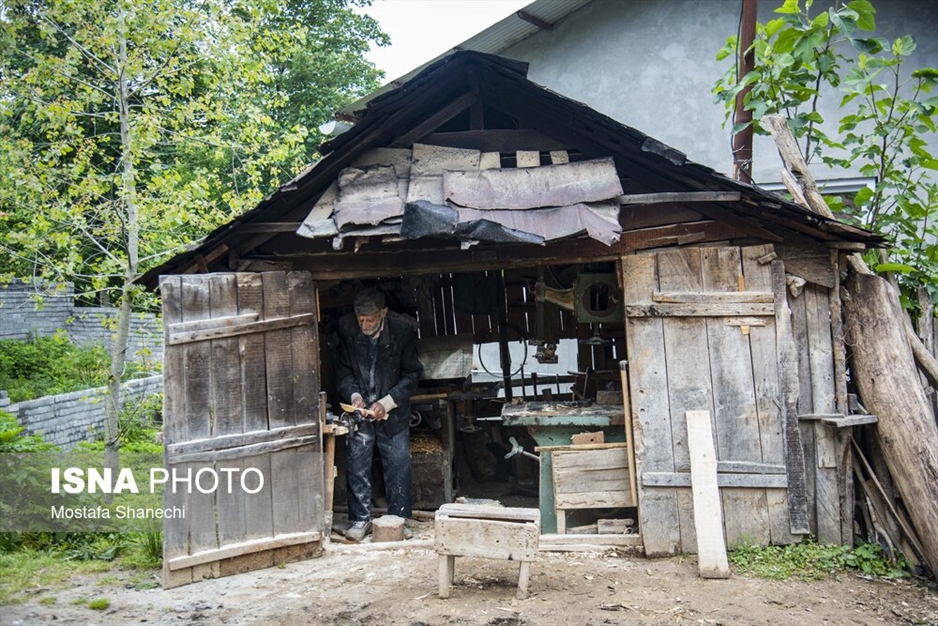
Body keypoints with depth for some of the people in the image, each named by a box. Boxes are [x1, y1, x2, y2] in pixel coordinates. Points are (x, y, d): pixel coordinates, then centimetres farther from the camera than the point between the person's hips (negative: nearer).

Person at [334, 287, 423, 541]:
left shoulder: (401, 329, -14)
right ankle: (360, 520, 16)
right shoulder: (347, 328, -9)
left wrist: (387, 402, -18)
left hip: (393, 410, -1)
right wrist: (354, 395, -16)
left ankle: (399, 520, 14)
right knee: (357, 465, 2)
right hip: (360, 408, 1)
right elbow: (342, 370, 1)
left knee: (398, 465, 1)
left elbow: (412, 374, -8)